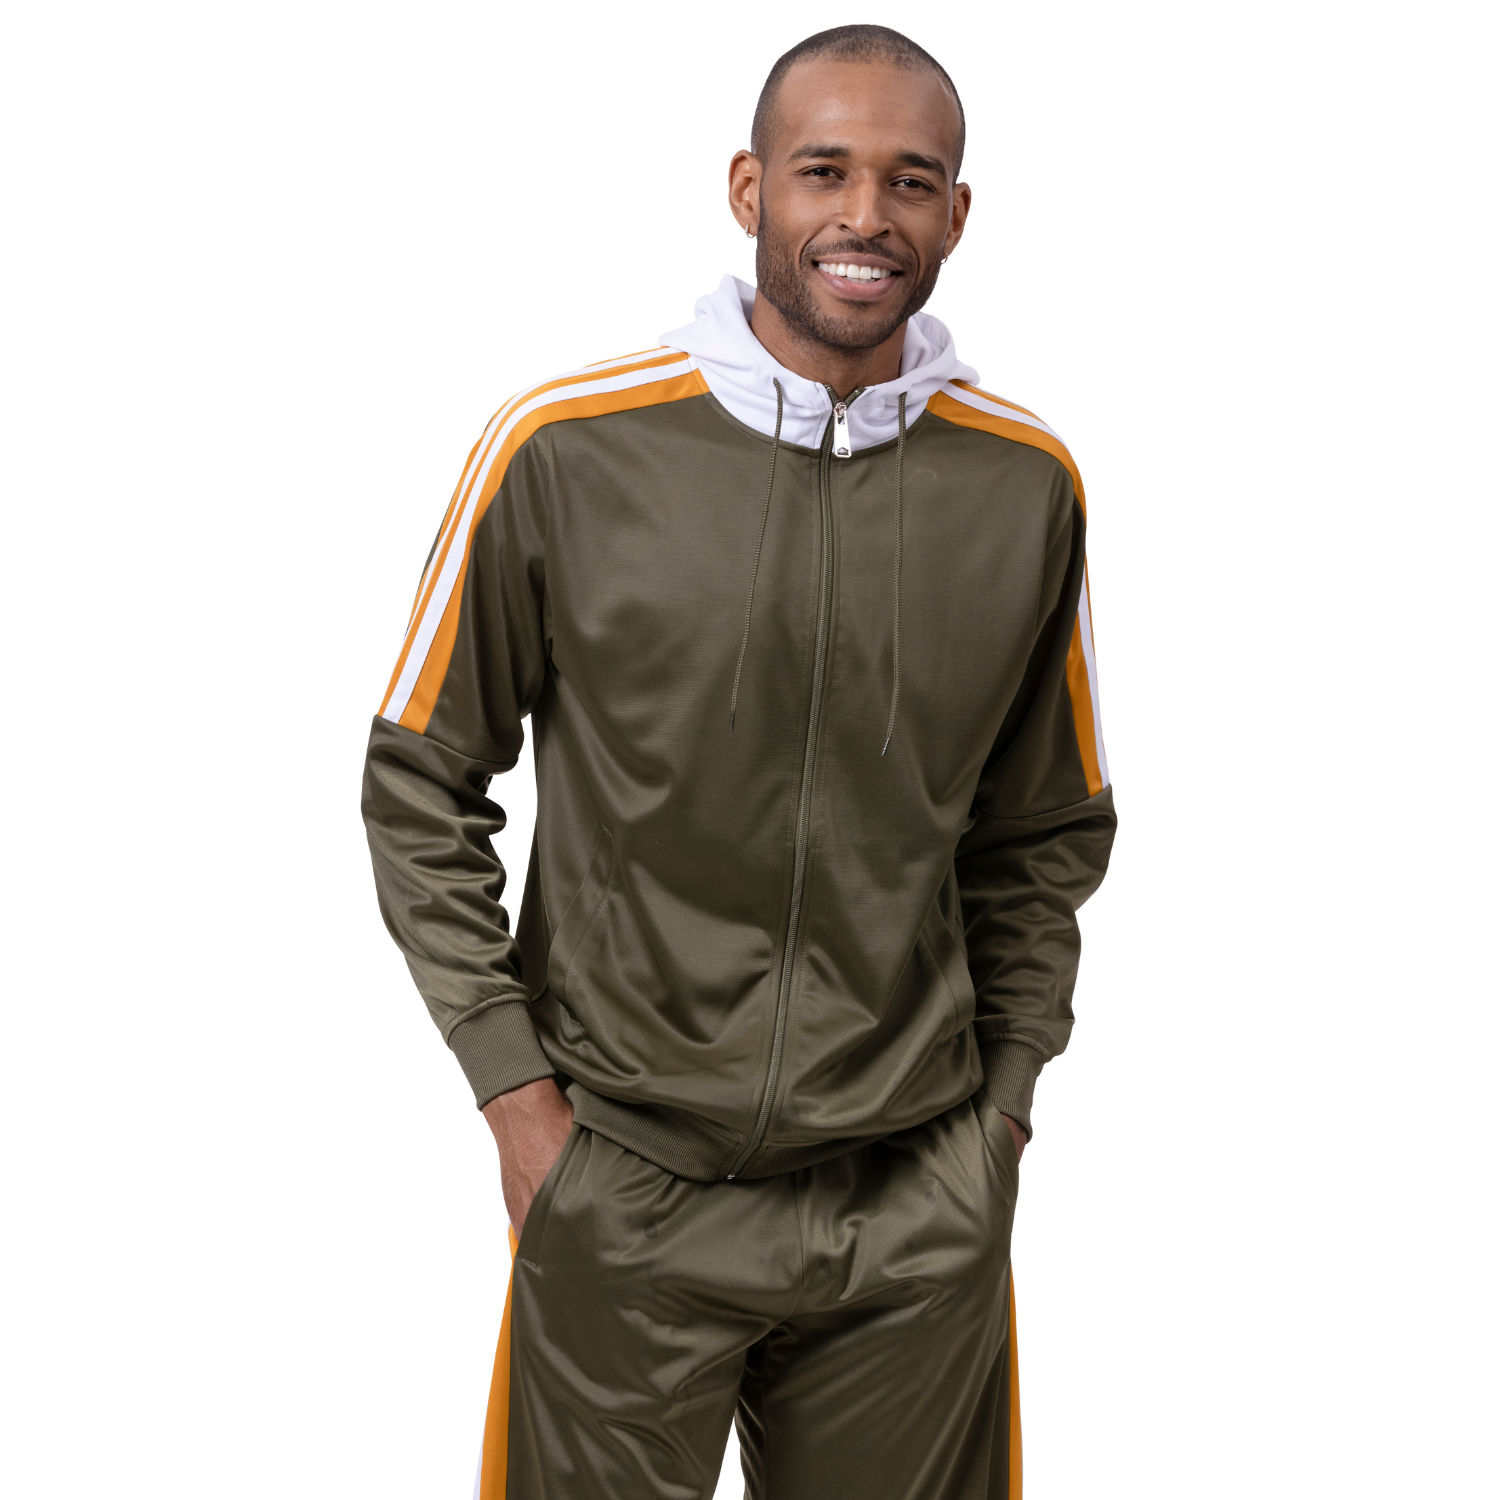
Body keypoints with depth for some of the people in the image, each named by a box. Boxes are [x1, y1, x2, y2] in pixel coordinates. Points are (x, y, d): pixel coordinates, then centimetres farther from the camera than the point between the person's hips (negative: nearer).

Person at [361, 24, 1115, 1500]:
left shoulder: (1028, 481, -1)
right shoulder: (564, 448, -9)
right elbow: (418, 783, -1)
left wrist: (1004, 1093, 6)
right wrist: (514, 1085, -5)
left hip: (922, 1211, 2)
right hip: (621, 1191, -2)